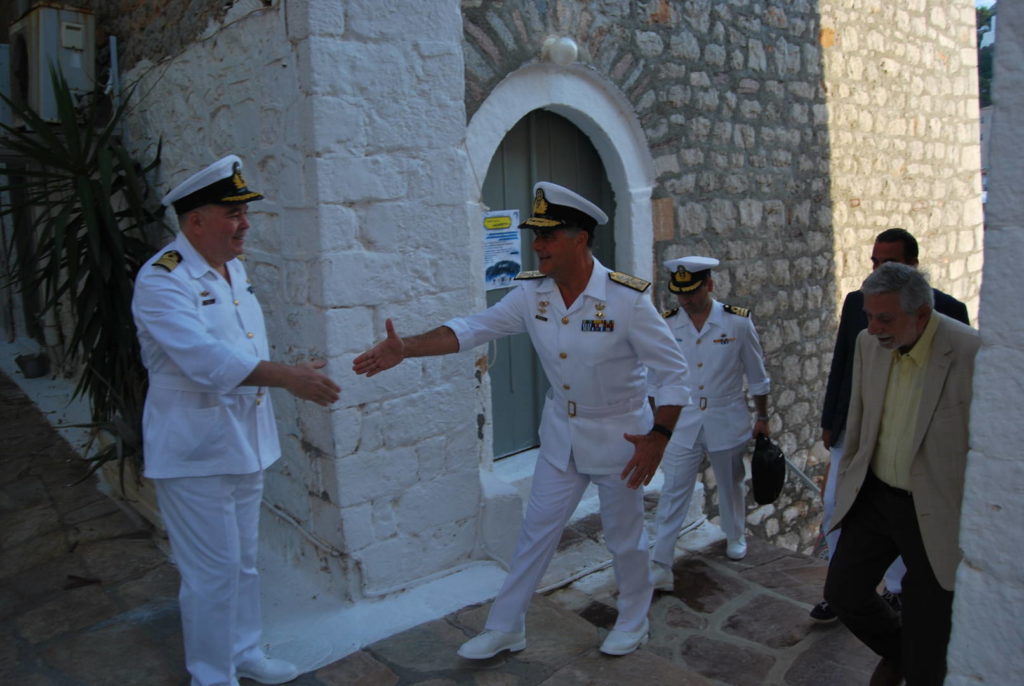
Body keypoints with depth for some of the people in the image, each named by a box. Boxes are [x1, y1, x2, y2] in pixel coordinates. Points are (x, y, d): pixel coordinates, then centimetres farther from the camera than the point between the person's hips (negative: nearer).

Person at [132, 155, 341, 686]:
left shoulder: (233, 268, 9)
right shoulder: (162, 280, -19)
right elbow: (204, 357, -33)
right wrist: (287, 376, -40)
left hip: (244, 441, 8)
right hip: (194, 452, -8)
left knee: (243, 561, 20)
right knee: (213, 572, 2)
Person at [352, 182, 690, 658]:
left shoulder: (626, 298, -23)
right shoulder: (532, 293, -10)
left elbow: (672, 371, -17)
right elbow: (473, 328, -12)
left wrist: (658, 436, -23)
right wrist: (406, 348, -24)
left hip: (619, 435, -4)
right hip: (561, 432, 4)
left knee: (624, 537, 14)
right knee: (536, 532, 12)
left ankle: (634, 622, 40)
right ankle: (505, 628, 27)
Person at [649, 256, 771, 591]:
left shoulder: (737, 322, -10)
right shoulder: (667, 325, -7)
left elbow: (756, 375, 1)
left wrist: (762, 417, 7)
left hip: (727, 421, 0)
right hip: (683, 423, 0)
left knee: (730, 486, 20)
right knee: (673, 494, -2)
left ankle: (735, 537, 47)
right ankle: (660, 568, 2)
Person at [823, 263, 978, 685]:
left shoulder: (972, 354, -23)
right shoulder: (869, 343, -4)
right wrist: (848, 479, 17)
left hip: (937, 512, -5)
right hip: (875, 496, 5)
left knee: (926, 630, 7)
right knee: (842, 591, 13)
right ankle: (896, 651, 41)